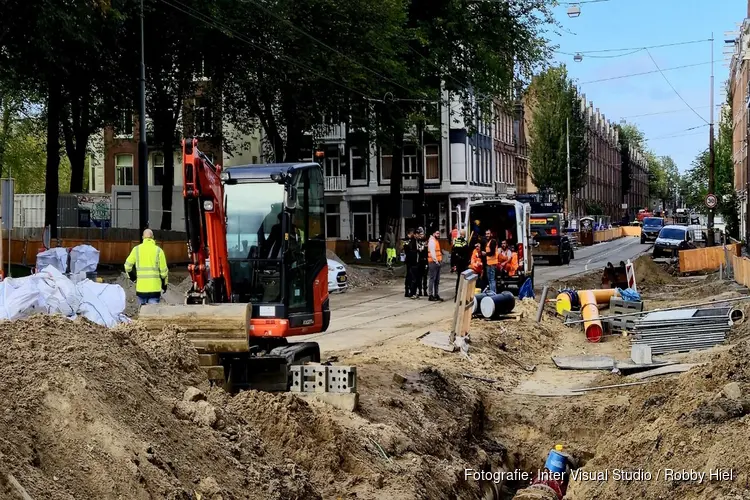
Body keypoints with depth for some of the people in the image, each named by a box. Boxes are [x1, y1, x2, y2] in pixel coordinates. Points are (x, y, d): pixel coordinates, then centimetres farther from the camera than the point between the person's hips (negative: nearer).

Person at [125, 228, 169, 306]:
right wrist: (164, 284, 13)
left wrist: (133, 278, 21)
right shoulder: (158, 250, -1)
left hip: (141, 287, 1)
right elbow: (163, 270, 0)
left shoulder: (137, 249, 2)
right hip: (155, 288, -1)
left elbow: (128, 266, 4)